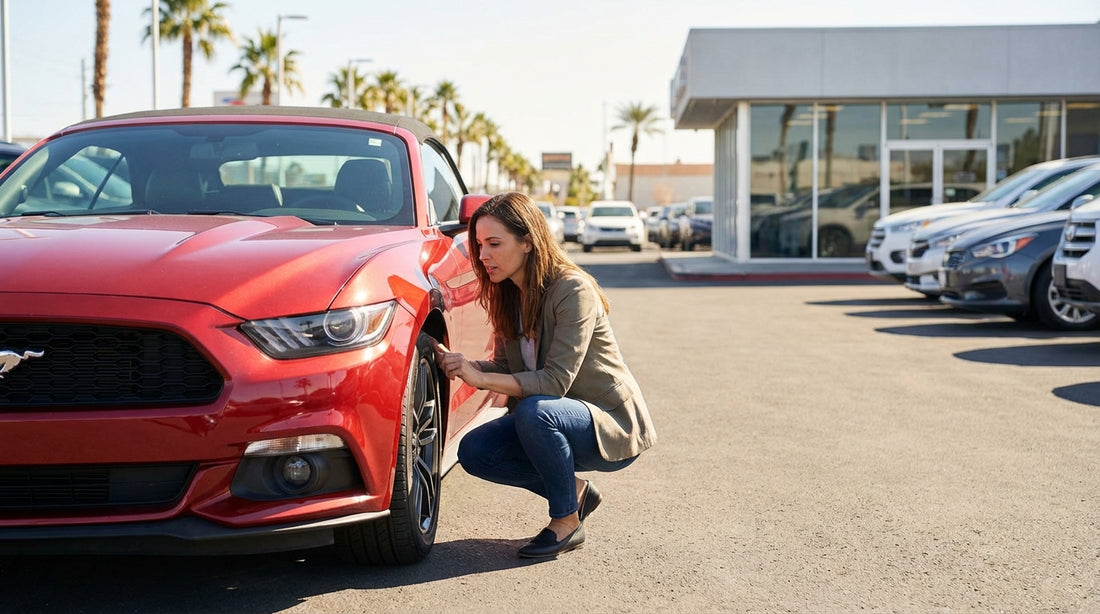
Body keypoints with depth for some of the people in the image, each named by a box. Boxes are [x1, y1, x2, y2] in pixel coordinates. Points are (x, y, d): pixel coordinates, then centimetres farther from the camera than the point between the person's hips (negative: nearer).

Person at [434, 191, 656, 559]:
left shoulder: (572, 289, -22)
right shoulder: (508, 294, 1)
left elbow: (555, 381, -28)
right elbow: (504, 368, 3)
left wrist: (479, 378, -33)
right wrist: (459, 365, -16)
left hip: (613, 425, -8)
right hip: (553, 415, 8)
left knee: (535, 410, -35)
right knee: (473, 452, -11)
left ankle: (567, 522, -13)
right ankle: (574, 491, 7)